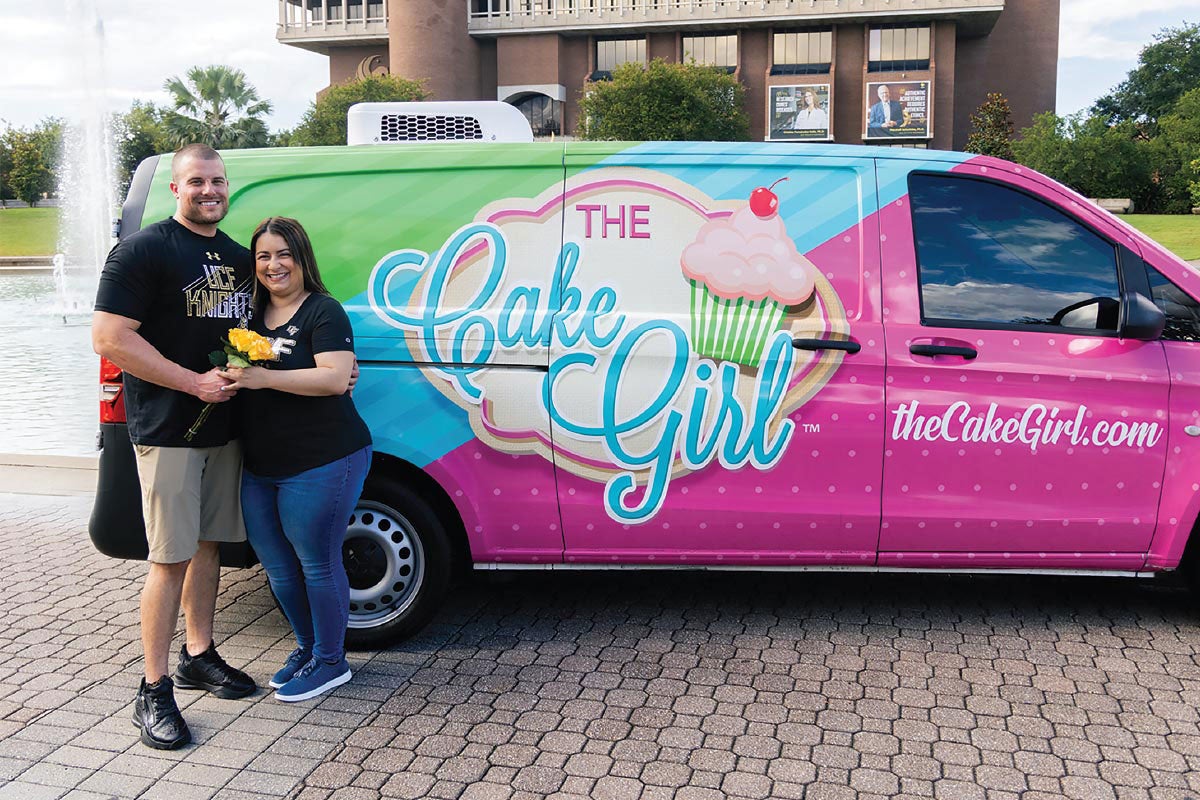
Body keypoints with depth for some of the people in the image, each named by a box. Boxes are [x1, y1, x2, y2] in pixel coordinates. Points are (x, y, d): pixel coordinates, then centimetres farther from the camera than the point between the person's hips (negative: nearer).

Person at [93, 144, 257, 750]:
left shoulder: (239, 258, 14)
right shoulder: (144, 251, -8)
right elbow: (109, 337, -15)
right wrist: (195, 382, -20)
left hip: (224, 426, 7)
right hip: (167, 429, -7)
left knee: (209, 544, 15)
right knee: (171, 557, -5)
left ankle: (199, 655, 30)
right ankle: (154, 691, 5)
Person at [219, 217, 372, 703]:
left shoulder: (323, 312, -10)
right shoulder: (251, 315, 13)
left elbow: (335, 378, -22)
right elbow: (236, 371, 24)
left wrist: (265, 378, -27)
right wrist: (228, 380, 1)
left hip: (319, 464, -8)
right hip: (258, 469, 8)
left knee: (317, 563, 2)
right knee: (277, 566, 16)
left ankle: (330, 662, 19)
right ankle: (307, 647, 36)